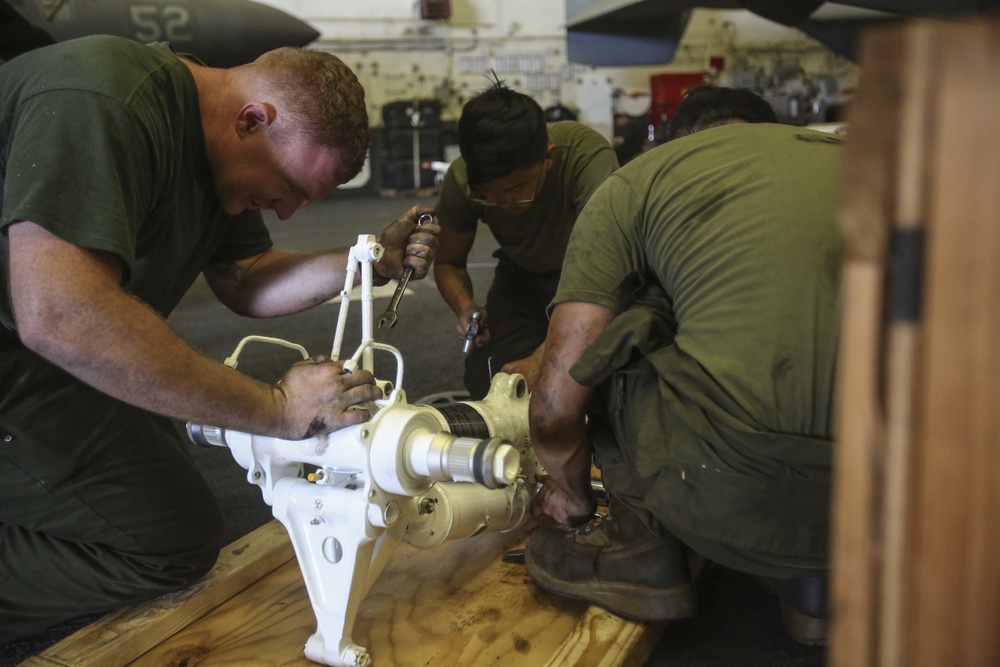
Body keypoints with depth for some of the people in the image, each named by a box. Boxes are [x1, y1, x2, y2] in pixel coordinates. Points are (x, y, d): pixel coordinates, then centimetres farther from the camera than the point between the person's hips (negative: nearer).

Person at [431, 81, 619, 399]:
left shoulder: (588, 157, -36)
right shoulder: (461, 181, -22)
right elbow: (449, 263, -5)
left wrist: (544, 358, -47)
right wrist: (465, 308, -28)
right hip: (522, 275, 3)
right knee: (487, 384, -15)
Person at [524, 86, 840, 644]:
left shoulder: (639, 180, 10)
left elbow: (557, 403, 5)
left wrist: (570, 489, 27)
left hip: (731, 502, -5)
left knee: (618, 325, 18)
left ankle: (644, 547, 20)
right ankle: (815, 580, 21)